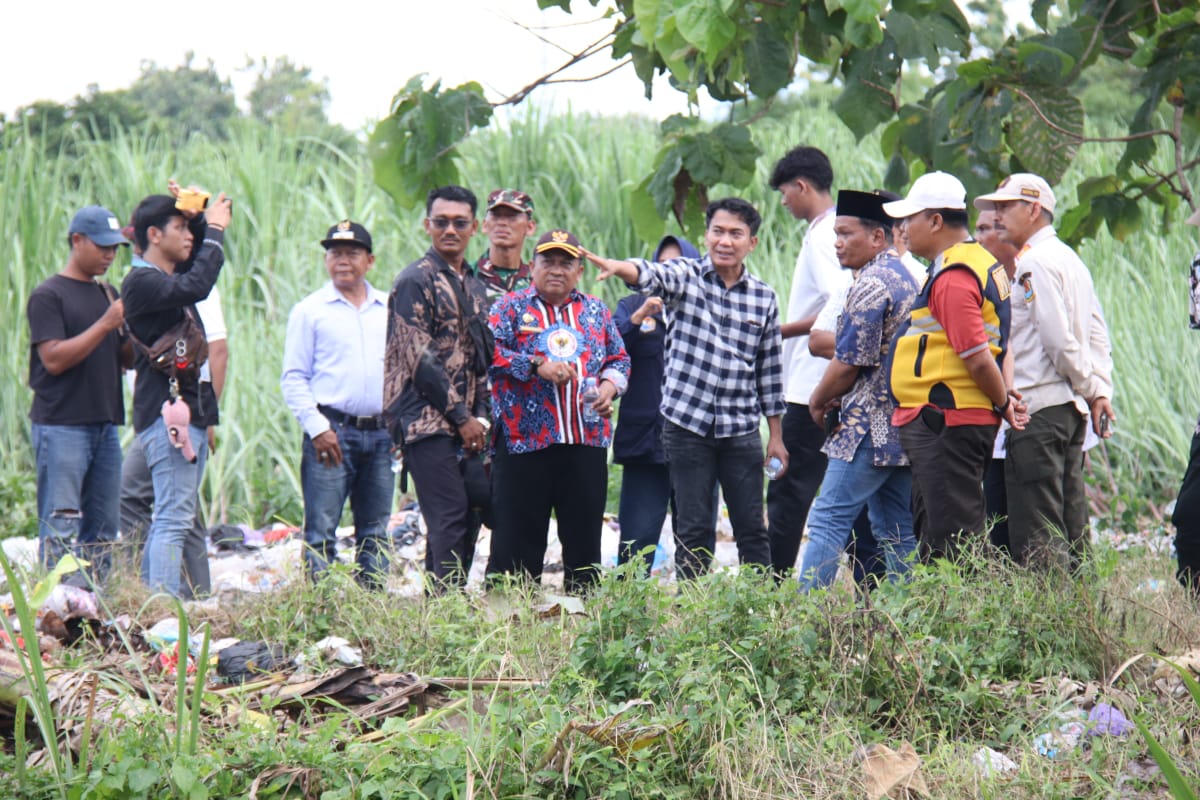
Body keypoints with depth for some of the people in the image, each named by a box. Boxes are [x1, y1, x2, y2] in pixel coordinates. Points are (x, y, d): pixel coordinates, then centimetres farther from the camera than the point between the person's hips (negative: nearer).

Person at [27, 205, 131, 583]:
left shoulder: (109, 295, 18)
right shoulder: (48, 295, -4)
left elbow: (124, 359, 18)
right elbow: (54, 359, -15)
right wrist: (105, 324, -17)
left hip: (105, 424, 7)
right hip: (62, 427, -7)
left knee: (101, 529, 7)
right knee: (59, 527, -9)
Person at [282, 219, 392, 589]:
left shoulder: (390, 310, 13)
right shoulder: (309, 310, 4)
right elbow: (293, 378, 2)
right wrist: (317, 427, -9)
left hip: (381, 433, 4)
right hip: (331, 430, -3)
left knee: (375, 532, 6)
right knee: (321, 532, -7)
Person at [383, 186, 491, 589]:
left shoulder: (474, 285, 18)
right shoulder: (415, 281, -6)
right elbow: (419, 358, -13)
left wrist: (482, 416, 9)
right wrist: (462, 416, -13)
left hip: (466, 424, 8)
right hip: (428, 420, -8)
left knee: (468, 518, 6)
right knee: (448, 520, -13)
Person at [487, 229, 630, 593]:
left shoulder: (596, 310, 16)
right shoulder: (511, 307, 4)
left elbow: (619, 358, 20)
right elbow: (489, 353, -7)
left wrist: (611, 384, 0)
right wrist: (537, 366, -16)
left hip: (587, 441, 4)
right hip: (524, 440, -4)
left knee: (584, 536, 8)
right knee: (519, 537, -1)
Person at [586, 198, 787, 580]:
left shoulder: (764, 297, 7)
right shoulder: (685, 277, -1)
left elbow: (769, 369, 11)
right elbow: (652, 275, -25)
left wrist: (776, 436, 11)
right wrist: (620, 267, -48)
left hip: (741, 430, 2)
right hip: (687, 424, -2)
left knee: (752, 529, 5)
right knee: (694, 530, 3)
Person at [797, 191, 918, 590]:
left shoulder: (871, 284, -14)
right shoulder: (905, 277, 17)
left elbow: (849, 362, -16)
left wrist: (819, 400, 1)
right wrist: (841, 395, 16)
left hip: (870, 426, -10)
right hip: (903, 426, 10)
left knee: (829, 521, -10)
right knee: (896, 530, 10)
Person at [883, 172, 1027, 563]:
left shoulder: (952, 277, -18)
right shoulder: (982, 262, 16)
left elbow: (977, 357, -22)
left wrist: (1002, 401, -7)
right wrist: (1003, 398, 10)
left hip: (945, 424, -11)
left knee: (950, 540, -7)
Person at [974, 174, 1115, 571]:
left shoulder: (1033, 263, -11)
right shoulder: (1069, 258, 17)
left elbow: (1058, 338, -16)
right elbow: (1096, 333, 15)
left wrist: (1089, 387, -4)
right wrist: (1099, 392, 9)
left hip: (1039, 408, -10)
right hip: (1071, 408, 10)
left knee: (1035, 535, -8)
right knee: (1069, 527, 11)